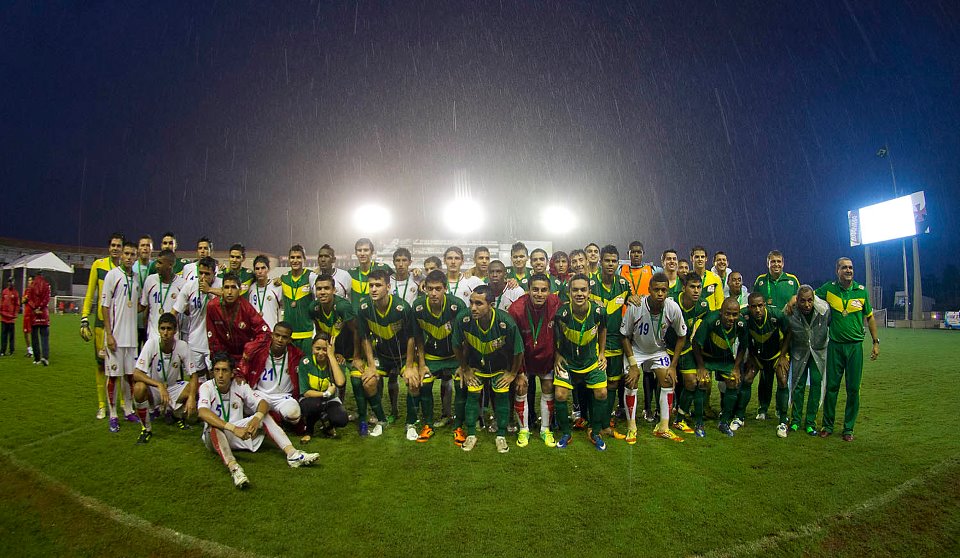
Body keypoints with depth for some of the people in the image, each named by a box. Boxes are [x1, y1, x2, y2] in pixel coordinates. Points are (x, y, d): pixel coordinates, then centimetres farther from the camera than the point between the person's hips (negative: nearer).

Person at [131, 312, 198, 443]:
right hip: (153, 387, -2)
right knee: (139, 387, -34)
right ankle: (146, 428, -10)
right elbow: (136, 374, -25)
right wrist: (160, 385, -39)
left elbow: (193, 375, -12)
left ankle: (178, 414, 12)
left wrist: (191, 397, -29)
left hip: (173, 387, 2)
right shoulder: (151, 343, -21)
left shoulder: (183, 346, -17)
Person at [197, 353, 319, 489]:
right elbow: (203, 412, -32)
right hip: (216, 437, -4)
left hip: (239, 433, 4)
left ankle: (292, 453, -28)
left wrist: (257, 418, -34)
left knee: (263, 415, -15)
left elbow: (263, 403, -10)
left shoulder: (240, 386, -3)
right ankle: (233, 467, -56)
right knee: (214, 426, -34)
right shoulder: (207, 387, -13)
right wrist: (233, 428, -43)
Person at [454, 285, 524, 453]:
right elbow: (460, 346, -9)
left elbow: (518, 351, -19)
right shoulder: (464, 321, -30)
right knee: (472, 395, 0)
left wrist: (513, 373, -8)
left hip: (500, 366, -1)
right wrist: (465, 369, 1)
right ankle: (471, 435, 19)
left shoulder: (506, 323, -37)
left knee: (502, 395, -1)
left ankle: (501, 436, 18)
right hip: (476, 365, 1)